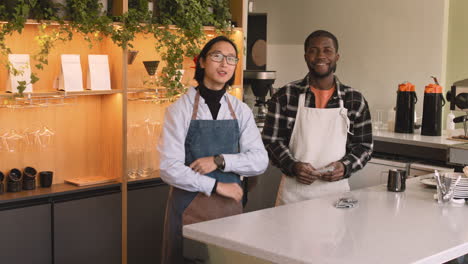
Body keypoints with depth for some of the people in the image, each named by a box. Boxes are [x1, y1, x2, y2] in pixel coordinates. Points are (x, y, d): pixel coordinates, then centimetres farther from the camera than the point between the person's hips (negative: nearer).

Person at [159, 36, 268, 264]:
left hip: (230, 205, 3)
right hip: (189, 207, -3)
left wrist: (219, 161, -15)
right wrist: (216, 186, -12)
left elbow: (260, 161, -2)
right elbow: (170, 169, -13)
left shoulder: (240, 110, 5)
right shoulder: (180, 109, -7)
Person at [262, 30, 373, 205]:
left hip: (336, 192, 1)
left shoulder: (355, 100, 3)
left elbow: (364, 145, 8)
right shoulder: (285, 96, -2)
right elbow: (270, 140, -1)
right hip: (294, 192, -1)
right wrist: (292, 166, -17)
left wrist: (345, 166, -11)